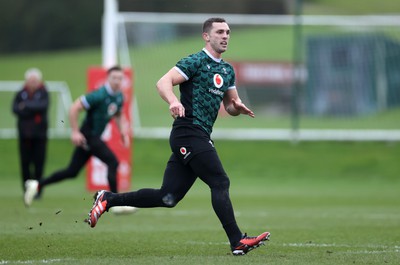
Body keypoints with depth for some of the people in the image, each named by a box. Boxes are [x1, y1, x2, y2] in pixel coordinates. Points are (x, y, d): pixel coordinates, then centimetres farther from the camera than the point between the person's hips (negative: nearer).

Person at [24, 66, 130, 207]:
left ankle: (38, 185, 20)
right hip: (87, 136, -9)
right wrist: (75, 132, -21)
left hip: (95, 138, 9)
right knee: (112, 162, -17)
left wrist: (123, 132, 9)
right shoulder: (100, 95, -20)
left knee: (72, 172, 11)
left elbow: (118, 116, 25)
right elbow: (74, 108, -20)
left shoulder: (119, 97, 6)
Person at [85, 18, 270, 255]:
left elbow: (231, 106, 26)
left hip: (200, 137, 9)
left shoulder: (227, 71, 20)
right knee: (220, 183, -14)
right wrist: (174, 101, -35)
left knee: (168, 197, 6)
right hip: (189, 132, -9)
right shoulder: (195, 62, -6)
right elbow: (163, 82, -15)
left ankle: (107, 199, 16)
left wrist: (237, 107, 2)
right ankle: (237, 242, -14)